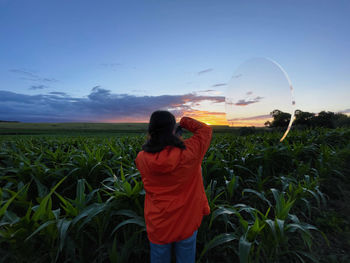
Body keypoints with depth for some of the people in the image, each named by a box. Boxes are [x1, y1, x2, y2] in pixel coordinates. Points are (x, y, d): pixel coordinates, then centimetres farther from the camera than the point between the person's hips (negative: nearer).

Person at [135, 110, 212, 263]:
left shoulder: (142, 159, -16)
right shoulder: (189, 152, -23)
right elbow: (206, 129, -6)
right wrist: (182, 121, 3)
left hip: (158, 226, 2)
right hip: (186, 223, -1)